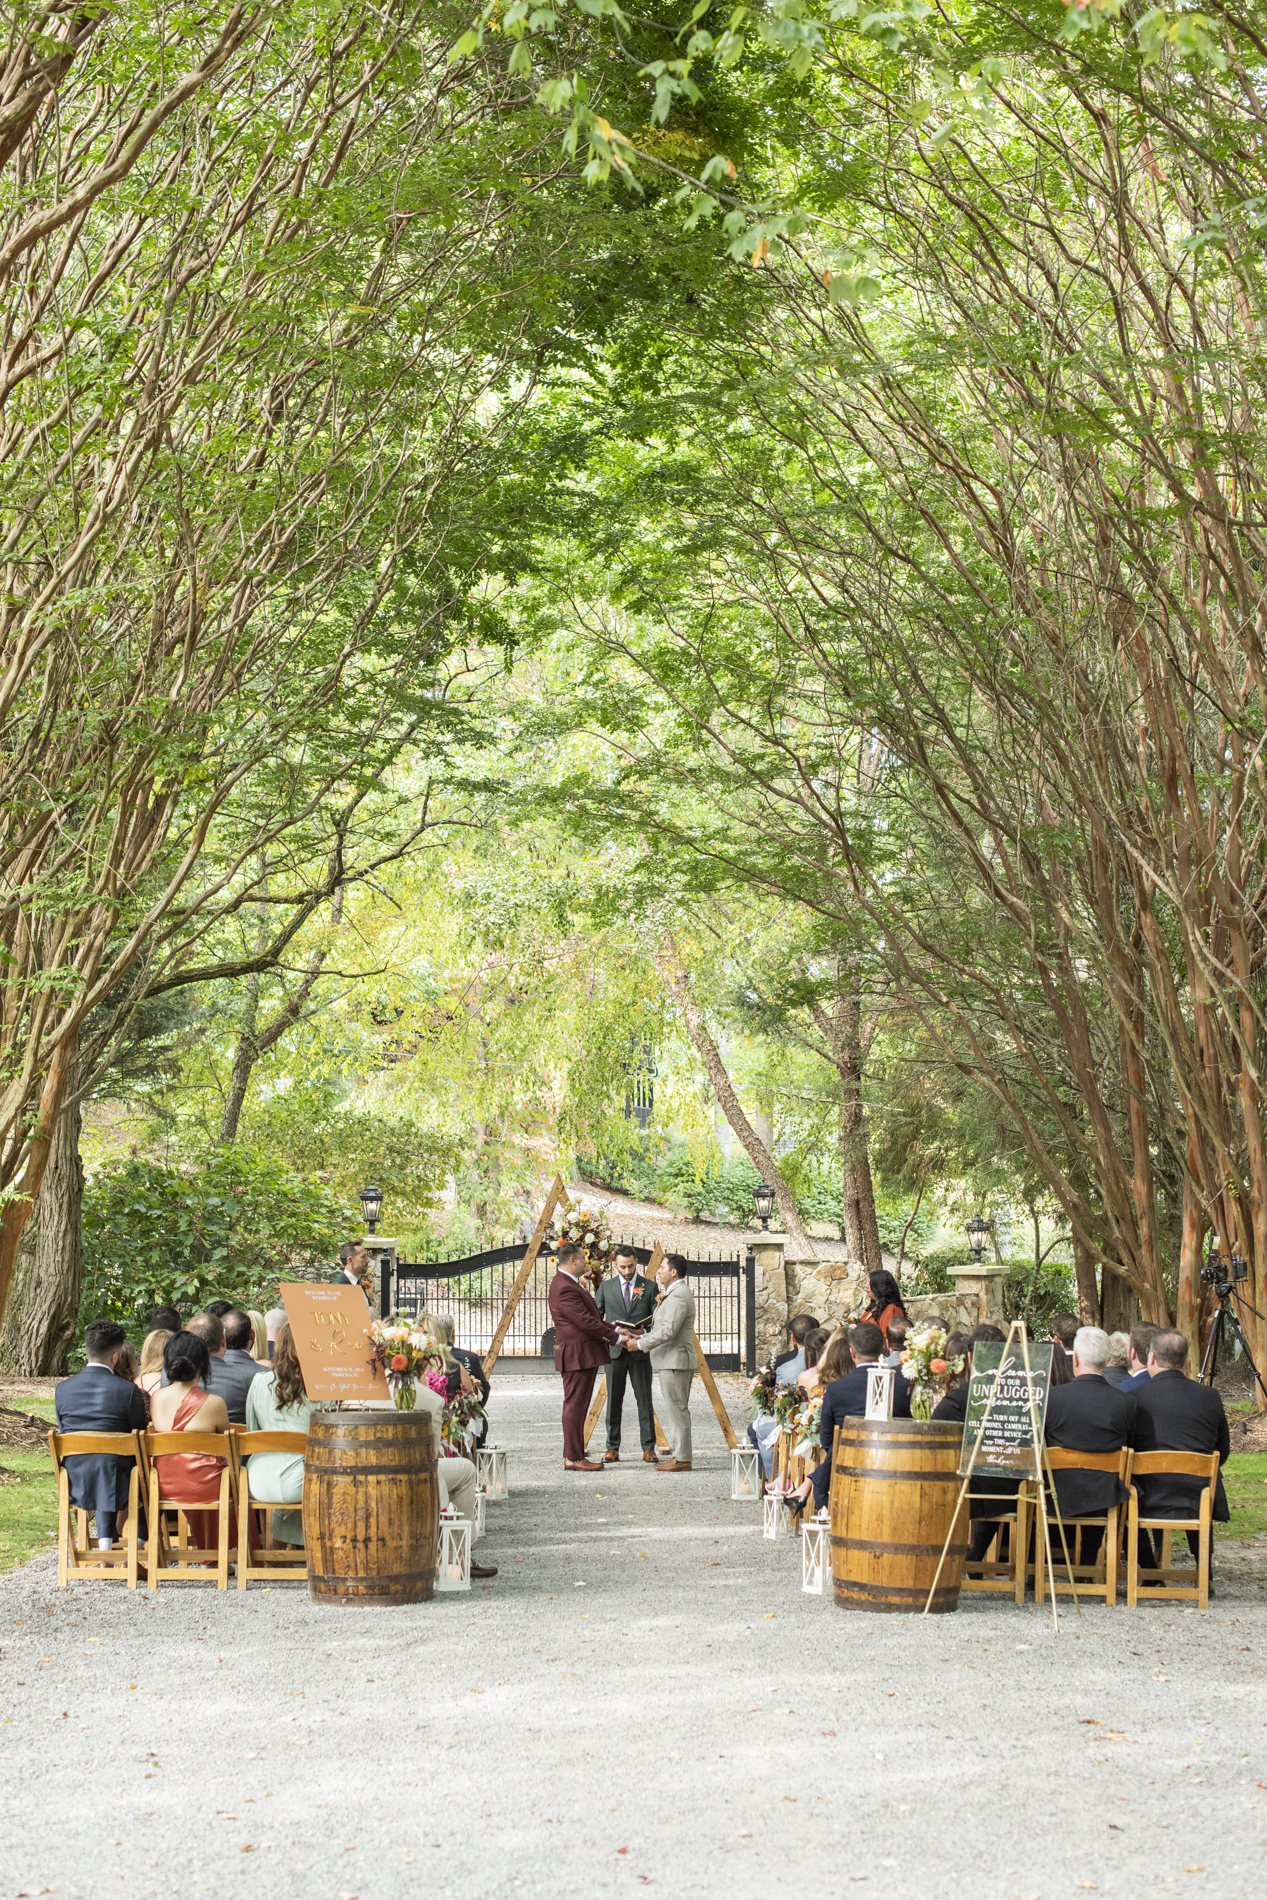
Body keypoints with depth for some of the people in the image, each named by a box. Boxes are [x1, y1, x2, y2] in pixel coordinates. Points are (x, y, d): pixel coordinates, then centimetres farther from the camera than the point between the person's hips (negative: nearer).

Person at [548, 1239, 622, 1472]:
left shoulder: (571, 1284, 17)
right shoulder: (564, 1288, -19)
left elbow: (592, 1316, 22)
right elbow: (586, 1322, -21)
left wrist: (614, 1329, 11)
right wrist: (616, 1338, -13)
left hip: (585, 1354, 11)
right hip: (576, 1354, -11)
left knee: (578, 1406, 13)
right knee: (574, 1406, -7)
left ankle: (574, 1455, 17)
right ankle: (573, 1458, -5)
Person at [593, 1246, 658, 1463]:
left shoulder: (649, 1286, 4)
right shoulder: (606, 1286, 8)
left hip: (640, 1350, -1)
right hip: (614, 1350, 1)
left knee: (644, 1400, 2)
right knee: (613, 1400, 3)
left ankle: (648, 1447, 8)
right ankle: (612, 1448, 7)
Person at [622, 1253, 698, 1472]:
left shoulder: (679, 1296, -17)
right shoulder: (675, 1294, 19)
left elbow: (668, 1331, -23)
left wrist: (640, 1344, -15)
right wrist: (642, 1337, 14)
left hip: (675, 1361, -11)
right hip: (670, 1361, 11)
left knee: (677, 1410, -8)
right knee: (675, 1410, 13)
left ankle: (682, 1458, -5)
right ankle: (678, 1454, 17)